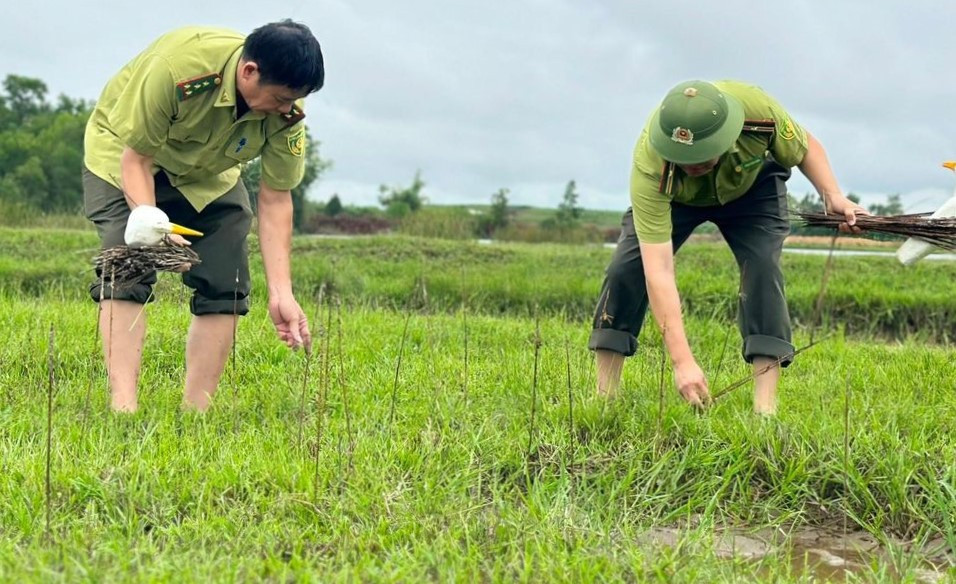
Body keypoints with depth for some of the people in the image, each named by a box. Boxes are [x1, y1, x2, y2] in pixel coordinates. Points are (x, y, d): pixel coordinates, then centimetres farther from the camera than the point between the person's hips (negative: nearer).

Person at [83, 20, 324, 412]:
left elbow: (275, 200, -19)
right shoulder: (175, 67, -39)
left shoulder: (286, 113, -25)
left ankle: (196, 411, -1)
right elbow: (135, 158, -27)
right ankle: (122, 406, -23)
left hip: (208, 175, 4)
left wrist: (281, 293, -24)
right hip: (124, 154, -4)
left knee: (224, 288, -7)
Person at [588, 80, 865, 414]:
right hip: (672, 197, -1)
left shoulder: (759, 110, -39)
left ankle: (765, 407, -21)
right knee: (626, 268, -19)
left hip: (752, 186, 1)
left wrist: (832, 195, -30)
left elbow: (806, 148, -13)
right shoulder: (649, 169, -43)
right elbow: (658, 271, -45)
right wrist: (682, 361, -50)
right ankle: (604, 396, -7)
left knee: (762, 266, -23)